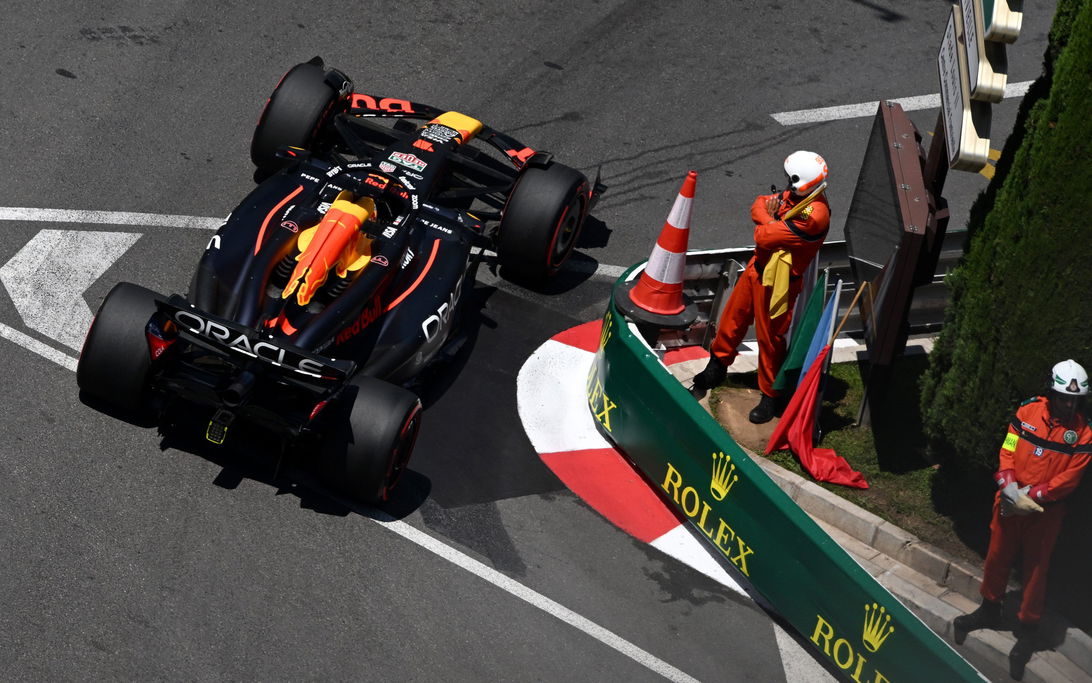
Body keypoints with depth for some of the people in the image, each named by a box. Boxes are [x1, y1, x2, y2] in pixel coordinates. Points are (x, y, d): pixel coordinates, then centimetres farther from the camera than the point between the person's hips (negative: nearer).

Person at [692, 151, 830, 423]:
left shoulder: (814, 215, -30)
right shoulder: (793, 195, -3)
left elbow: (764, 237, -28)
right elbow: (758, 204, 7)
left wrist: (766, 223, -7)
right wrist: (770, 219, -14)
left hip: (776, 281, -9)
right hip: (757, 267, 9)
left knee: (770, 338, 6)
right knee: (733, 318, 22)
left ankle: (769, 396, 23)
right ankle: (718, 364, 45)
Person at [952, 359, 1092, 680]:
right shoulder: (1029, 410, -7)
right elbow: (1008, 450, -5)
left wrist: (1031, 496, -19)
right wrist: (1010, 488, -18)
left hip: (1045, 510, -2)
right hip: (1009, 502, 3)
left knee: (1036, 569, 7)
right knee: (997, 557, 17)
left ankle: (1027, 631, 21)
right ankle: (989, 610, 39)